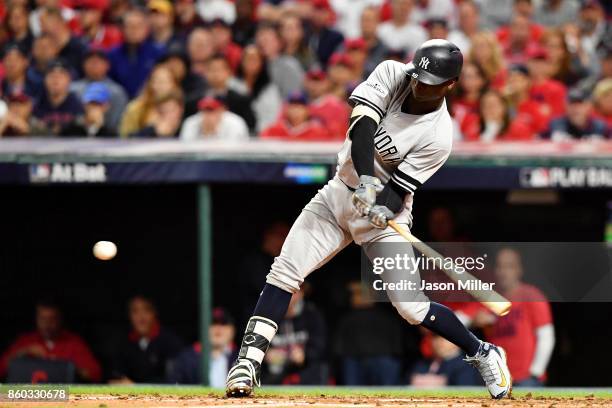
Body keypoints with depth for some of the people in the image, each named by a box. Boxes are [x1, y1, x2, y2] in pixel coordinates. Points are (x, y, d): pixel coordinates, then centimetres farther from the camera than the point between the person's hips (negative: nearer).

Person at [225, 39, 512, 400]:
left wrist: (380, 208, -41)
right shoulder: (393, 74, -11)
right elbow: (360, 128, -24)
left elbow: (397, 191, -19)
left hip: (385, 211, -4)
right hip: (341, 192, 4)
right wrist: (367, 179, -38)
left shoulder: (438, 137, -21)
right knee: (285, 272, -10)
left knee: (412, 307, -8)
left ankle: (484, 354, 13)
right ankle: (249, 360, -8)